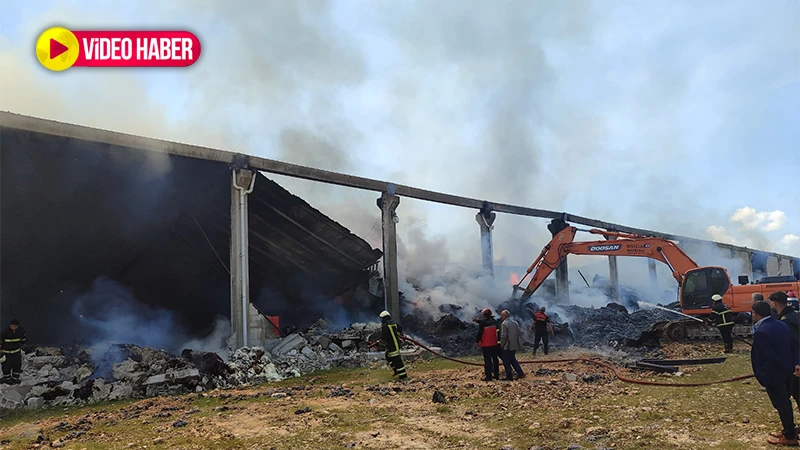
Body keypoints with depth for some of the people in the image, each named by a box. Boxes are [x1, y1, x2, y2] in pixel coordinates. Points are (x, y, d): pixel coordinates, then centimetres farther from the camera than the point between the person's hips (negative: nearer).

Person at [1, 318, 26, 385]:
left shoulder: (21, 330, -14)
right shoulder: (5, 332, -27)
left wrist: (22, 344, 16)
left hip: (17, 351, 4)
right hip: (7, 352, -4)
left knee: (17, 365, 12)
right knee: (7, 366, 7)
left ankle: (15, 378, 31)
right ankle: (7, 379, 29)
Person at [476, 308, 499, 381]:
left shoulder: (482, 323, -15)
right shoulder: (493, 321, 3)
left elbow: (480, 333, -13)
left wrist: (477, 341, 1)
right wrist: (478, 321, 26)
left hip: (486, 345, -6)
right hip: (494, 344, 6)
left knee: (487, 360, -1)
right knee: (495, 359, 13)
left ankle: (489, 376, -1)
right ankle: (496, 375, 19)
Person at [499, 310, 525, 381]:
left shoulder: (504, 323, -16)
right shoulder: (515, 322, 9)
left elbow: (503, 336, -20)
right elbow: (519, 334, 12)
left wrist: (502, 344, -7)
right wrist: (519, 344, 17)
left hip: (507, 346, -8)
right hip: (514, 345, 8)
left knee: (506, 361, 2)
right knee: (513, 360, 20)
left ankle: (509, 376, 4)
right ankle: (520, 373, 15)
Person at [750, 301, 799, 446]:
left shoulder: (760, 332, -26)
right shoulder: (782, 325, 2)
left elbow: (771, 356, -26)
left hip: (772, 374, -8)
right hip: (785, 371, 9)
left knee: (780, 404, 6)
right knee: (785, 401, 21)